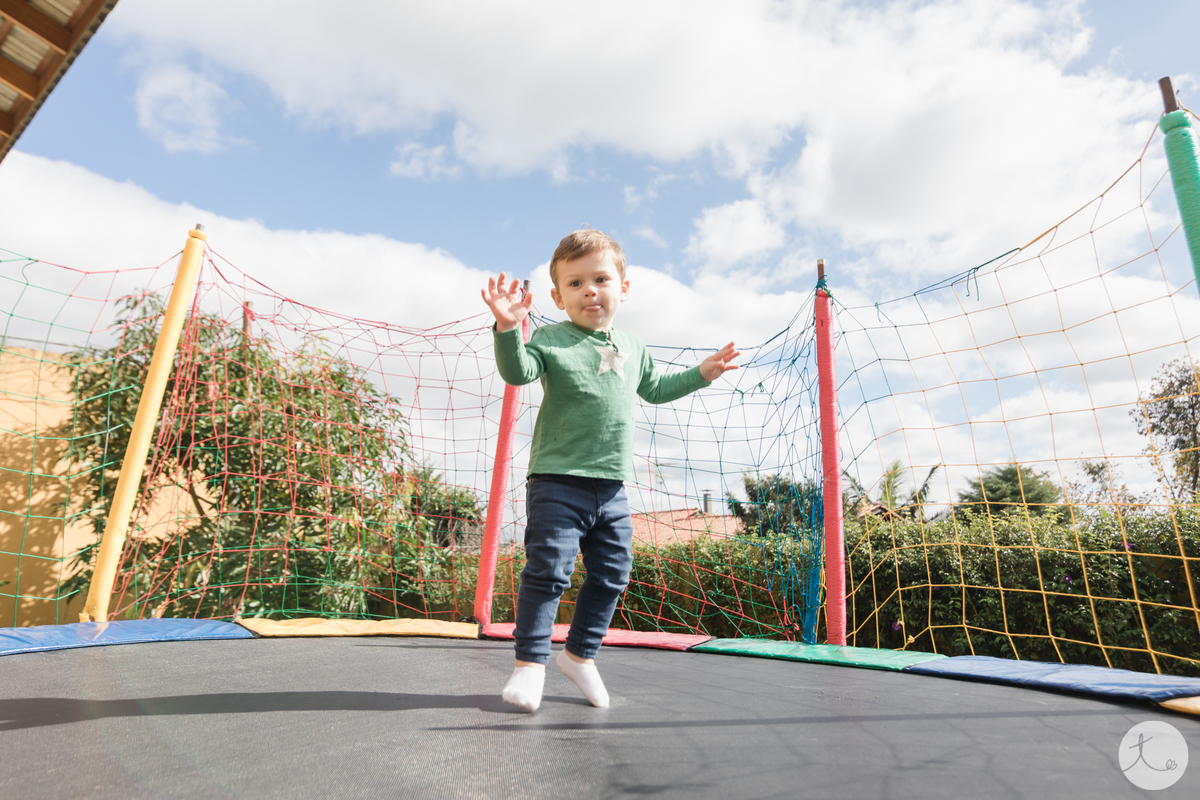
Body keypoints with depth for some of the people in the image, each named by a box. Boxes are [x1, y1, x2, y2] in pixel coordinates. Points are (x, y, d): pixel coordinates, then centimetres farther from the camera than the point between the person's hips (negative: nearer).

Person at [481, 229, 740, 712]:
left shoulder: (632, 348, 16)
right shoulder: (551, 338, -2)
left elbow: (653, 389, 30)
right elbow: (518, 371, -18)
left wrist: (699, 374, 28)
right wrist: (508, 328, -34)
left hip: (612, 488, 6)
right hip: (558, 480, -5)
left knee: (611, 574, 11)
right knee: (549, 569, -6)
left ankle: (580, 653, 30)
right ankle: (530, 662, 11)